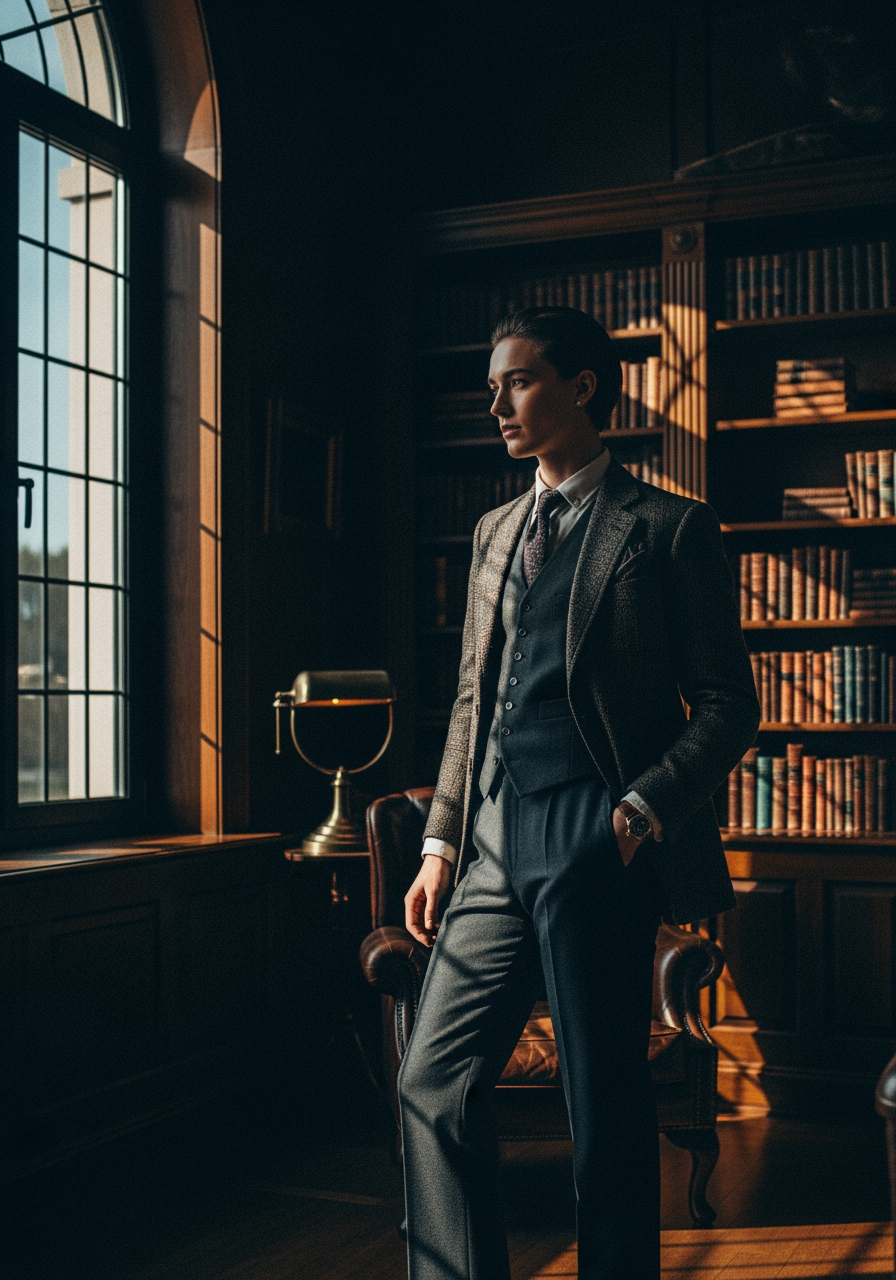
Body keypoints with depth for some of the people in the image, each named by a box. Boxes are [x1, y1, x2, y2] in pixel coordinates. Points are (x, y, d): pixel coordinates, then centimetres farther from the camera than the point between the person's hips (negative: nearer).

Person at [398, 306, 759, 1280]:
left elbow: (727, 706, -2)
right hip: (495, 848, 6)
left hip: (596, 843, -6)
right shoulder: (495, 533, 20)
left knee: (605, 1102, 2)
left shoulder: (669, 529, 0)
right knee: (433, 1084, 4)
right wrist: (441, 841, 13)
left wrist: (646, 807, -17)